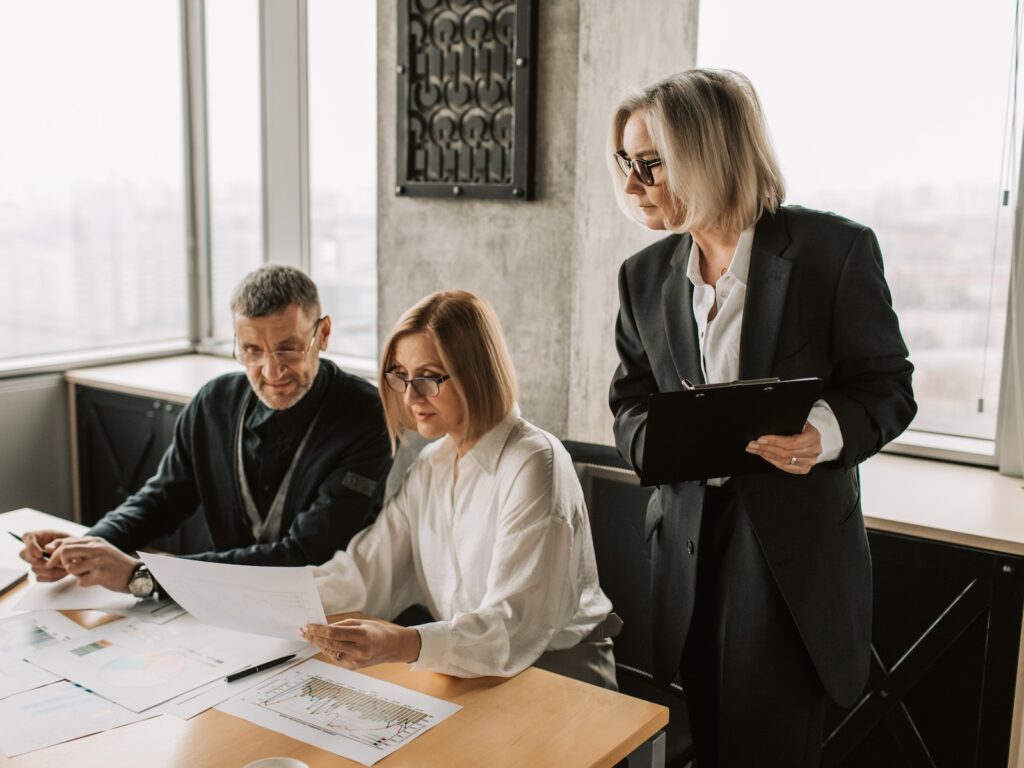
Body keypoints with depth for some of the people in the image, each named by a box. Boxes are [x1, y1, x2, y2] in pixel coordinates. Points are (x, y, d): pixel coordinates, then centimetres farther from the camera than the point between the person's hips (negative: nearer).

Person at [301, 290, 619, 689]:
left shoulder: (534, 464, -18)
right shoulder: (432, 463, 8)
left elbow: (517, 626, -28)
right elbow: (368, 572, 0)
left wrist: (403, 644, -43)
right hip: (468, 664, 6)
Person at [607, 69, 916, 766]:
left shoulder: (835, 250, -8)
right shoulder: (645, 276, 7)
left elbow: (888, 387, -4)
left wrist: (828, 435, -25)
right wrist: (656, 440, -12)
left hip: (797, 550, -4)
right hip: (691, 541, 4)